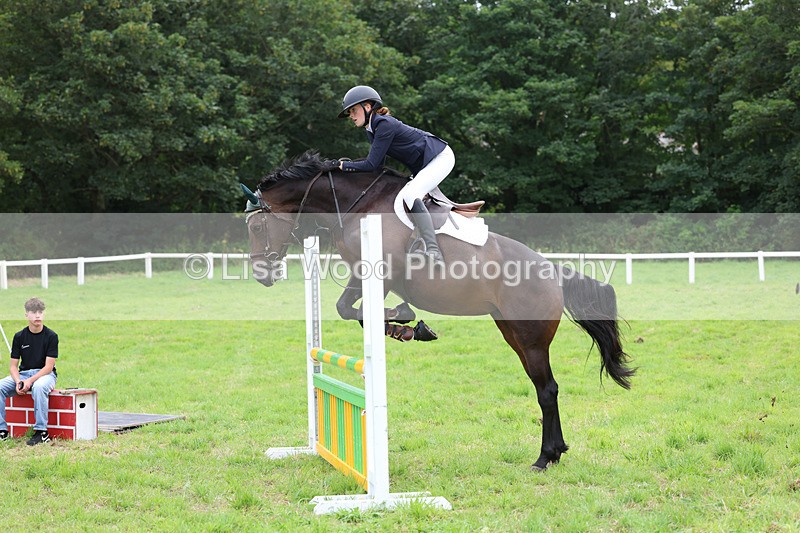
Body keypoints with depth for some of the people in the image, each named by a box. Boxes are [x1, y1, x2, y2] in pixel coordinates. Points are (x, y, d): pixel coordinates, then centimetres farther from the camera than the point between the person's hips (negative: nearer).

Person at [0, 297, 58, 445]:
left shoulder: (51, 336, -6)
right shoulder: (19, 337, 4)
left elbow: (48, 366, -11)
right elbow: (13, 365, 5)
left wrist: (30, 381, -24)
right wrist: (18, 382, -17)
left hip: (44, 374, -4)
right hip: (23, 374, 4)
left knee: (39, 387, -40)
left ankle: (41, 432, -33)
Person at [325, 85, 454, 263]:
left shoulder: (384, 125, -22)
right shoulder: (372, 130, 8)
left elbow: (371, 165, -23)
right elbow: (377, 164, 10)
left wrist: (341, 165, -16)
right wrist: (347, 163, 1)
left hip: (441, 157, -11)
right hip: (424, 165, 11)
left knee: (409, 195, -27)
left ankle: (433, 251, -36)